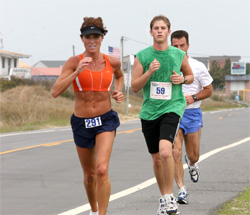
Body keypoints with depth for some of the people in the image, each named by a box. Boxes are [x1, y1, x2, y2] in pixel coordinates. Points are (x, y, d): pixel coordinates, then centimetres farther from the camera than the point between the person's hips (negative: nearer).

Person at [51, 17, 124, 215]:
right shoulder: (74, 62, -9)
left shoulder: (112, 62, -3)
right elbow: (55, 92, -19)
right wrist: (77, 72, -29)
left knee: (102, 170, -22)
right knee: (89, 174, 17)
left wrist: (118, 92, 2)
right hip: (82, 123, 1)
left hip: (105, 120, -1)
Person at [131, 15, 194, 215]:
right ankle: (163, 197, 30)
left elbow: (190, 75, 18)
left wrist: (182, 79, -4)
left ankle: (170, 196, -10)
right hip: (149, 112, 2)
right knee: (157, 159, 11)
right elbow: (135, 87, 0)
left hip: (172, 109, -2)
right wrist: (149, 72, -16)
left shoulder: (179, 55, 2)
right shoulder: (142, 56, 1)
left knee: (165, 151, -24)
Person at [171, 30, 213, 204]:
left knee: (193, 156, 8)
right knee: (175, 153, -15)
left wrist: (193, 97, -11)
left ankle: (192, 164, 46)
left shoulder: (198, 66, 0)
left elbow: (209, 90, 6)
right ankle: (182, 190, -9)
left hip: (192, 113, 0)